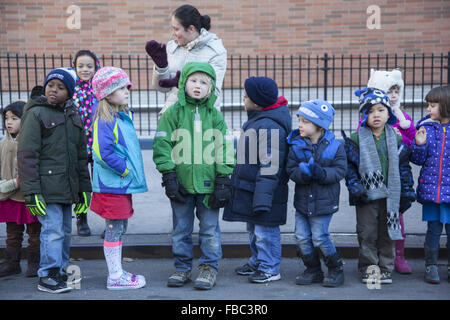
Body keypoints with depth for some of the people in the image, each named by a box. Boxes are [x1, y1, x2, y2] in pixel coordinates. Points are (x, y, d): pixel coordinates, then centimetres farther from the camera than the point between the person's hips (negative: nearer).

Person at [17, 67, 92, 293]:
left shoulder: (73, 116, 16)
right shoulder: (36, 114, -4)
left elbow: (81, 154, 19)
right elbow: (26, 154, -9)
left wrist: (84, 188, 15)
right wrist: (31, 191, -15)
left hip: (67, 188, 6)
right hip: (46, 187, -6)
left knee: (65, 231, 12)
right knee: (53, 230, -8)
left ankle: (60, 272, 24)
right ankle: (47, 277, 3)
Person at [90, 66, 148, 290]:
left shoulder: (124, 115, 12)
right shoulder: (105, 120, -17)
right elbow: (103, 152, -25)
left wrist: (129, 171, 12)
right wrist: (124, 170, -16)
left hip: (123, 182, 9)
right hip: (112, 183, -9)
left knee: (120, 227, 16)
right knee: (114, 229, -1)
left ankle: (116, 272, 28)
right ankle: (115, 278, 10)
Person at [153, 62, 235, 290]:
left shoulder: (215, 115, 5)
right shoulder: (172, 113, 2)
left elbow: (225, 148, 4)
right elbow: (162, 145, -2)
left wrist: (224, 180, -1)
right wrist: (169, 176, -9)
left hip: (208, 184, 0)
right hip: (181, 183, 0)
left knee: (210, 229, 7)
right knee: (181, 230, 11)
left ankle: (209, 268, 20)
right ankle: (182, 267, 26)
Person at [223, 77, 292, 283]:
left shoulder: (269, 126, -21)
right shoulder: (256, 120, 13)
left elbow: (270, 165, -24)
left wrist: (262, 197, -26)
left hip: (263, 189, -11)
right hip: (249, 187, 11)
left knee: (265, 231, -1)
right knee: (253, 229, 21)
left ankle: (270, 269, 11)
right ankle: (257, 262, 35)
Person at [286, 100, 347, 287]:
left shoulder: (335, 147, -7)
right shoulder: (296, 146, 0)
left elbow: (340, 171, -11)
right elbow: (291, 170, -4)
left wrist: (320, 172, -26)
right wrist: (304, 172, -26)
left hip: (323, 201, -4)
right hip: (302, 201, 4)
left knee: (319, 237, -2)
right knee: (302, 237, 6)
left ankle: (336, 268, 19)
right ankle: (313, 270, 24)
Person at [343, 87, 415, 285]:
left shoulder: (397, 140, 6)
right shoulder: (355, 139, -2)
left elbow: (404, 167, 9)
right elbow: (349, 165, -2)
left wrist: (407, 193, 5)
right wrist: (355, 187, -12)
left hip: (390, 194, 2)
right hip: (367, 194, -2)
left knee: (387, 233, 8)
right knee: (367, 233, 2)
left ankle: (385, 268, 20)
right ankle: (369, 267, 15)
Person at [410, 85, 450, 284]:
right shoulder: (425, 127, 2)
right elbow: (418, 160, 3)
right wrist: (419, 144, -14)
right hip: (430, 187, 1)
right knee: (433, 229, 7)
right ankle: (431, 266, 21)